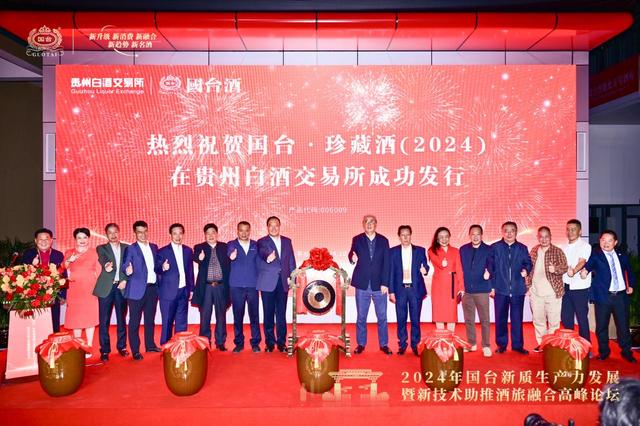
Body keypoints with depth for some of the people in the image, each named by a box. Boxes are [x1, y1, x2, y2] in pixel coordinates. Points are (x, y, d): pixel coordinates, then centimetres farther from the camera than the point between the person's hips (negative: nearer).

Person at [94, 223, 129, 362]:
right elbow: (103, 261, -15)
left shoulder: (126, 248, 11)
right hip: (106, 287, -1)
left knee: (121, 319, 8)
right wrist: (107, 266, -37)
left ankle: (122, 346, 21)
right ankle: (104, 350, 8)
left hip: (122, 287, 2)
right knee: (104, 320, 0)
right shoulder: (101, 248, 5)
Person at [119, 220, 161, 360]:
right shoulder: (131, 249, -2)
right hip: (137, 289, -5)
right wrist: (127, 271, -29)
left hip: (152, 288, 5)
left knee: (150, 319, 14)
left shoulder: (154, 247, 13)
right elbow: (124, 266, -9)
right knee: (135, 321, 1)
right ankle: (135, 351, 7)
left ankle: (150, 345, 27)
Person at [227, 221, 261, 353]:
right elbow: (230, 254, -17)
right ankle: (239, 343, 15)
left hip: (253, 285, 1)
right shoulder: (231, 245, 4)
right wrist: (232, 256, -39)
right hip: (236, 286, -1)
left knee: (254, 315, 2)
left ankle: (255, 343, 12)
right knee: (238, 315, 4)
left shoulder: (255, 245, 10)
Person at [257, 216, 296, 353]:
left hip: (283, 282, 2)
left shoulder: (287, 241, 12)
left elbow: (291, 261, 12)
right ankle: (270, 342, 14)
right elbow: (262, 254, -22)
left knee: (281, 314, 4)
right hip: (268, 283, -2)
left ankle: (281, 342, 13)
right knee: (268, 314, 4)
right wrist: (267, 258, -44)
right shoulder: (262, 242, 1)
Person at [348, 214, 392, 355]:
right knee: (361, 317, 8)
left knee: (382, 317, 6)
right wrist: (353, 258, -30)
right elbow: (352, 255, -5)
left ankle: (384, 344, 19)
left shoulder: (383, 240, 4)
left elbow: (386, 263, 0)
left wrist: (385, 283, -6)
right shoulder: (357, 240, 4)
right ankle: (361, 344, 21)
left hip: (379, 285, 0)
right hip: (362, 284, 0)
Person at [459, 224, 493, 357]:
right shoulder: (463, 249, 8)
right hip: (466, 290, 3)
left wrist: (489, 272, -27)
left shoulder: (488, 250, 0)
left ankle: (486, 346, 9)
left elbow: (491, 265, -5)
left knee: (485, 319, -1)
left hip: (482, 290, -3)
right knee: (469, 319, 10)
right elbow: (460, 268, 10)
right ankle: (471, 344, 21)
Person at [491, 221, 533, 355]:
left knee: (517, 318, 7)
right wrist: (492, 286, -4)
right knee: (501, 318, 7)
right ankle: (501, 344, 18)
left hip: (518, 289, 1)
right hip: (500, 289, -1)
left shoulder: (522, 248, 7)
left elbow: (528, 263, 13)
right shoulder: (494, 247, 0)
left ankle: (517, 345, 18)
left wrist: (526, 270, -11)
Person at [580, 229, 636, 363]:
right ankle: (604, 351, 21)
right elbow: (589, 264, -22)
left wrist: (631, 285, 17)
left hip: (621, 296, 3)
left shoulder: (621, 256, 11)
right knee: (602, 326, 5)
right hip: (603, 296, -3)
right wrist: (584, 270, -42)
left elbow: (629, 271, 27)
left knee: (623, 325, 8)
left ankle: (626, 352, 25)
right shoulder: (595, 255, -3)